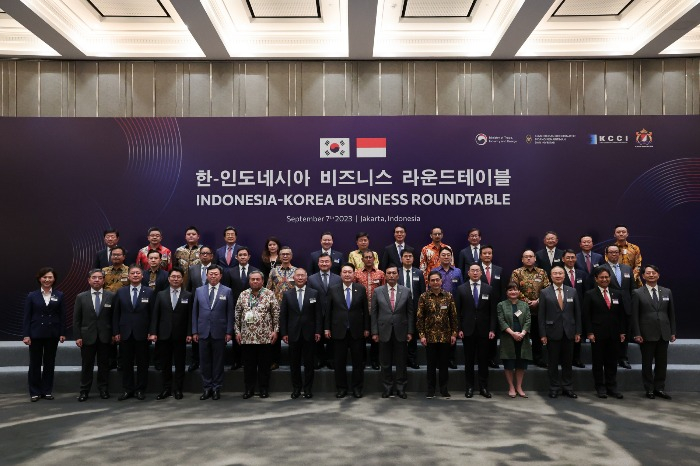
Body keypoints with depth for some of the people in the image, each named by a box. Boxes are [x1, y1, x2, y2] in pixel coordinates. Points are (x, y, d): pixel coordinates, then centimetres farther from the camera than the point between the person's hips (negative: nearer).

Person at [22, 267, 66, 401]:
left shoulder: (59, 295, 3)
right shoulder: (32, 296, 1)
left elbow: (62, 316, 2)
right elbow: (27, 317, -1)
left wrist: (62, 333, -3)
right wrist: (26, 335, -8)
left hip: (52, 334, 1)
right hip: (36, 334, -1)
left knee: (49, 363, 9)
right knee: (35, 363, 5)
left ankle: (47, 390, 18)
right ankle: (35, 392, 14)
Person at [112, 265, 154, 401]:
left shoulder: (149, 292, 1)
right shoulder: (121, 292, 6)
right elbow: (116, 314, 6)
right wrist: (116, 332, 0)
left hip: (142, 333, -2)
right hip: (125, 333, 2)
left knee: (142, 363, 5)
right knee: (127, 363, 8)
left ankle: (140, 390, 15)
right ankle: (128, 389, 18)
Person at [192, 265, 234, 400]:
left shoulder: (227, 291, 2)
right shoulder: (199, 291, 8)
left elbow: (230, 313, 0)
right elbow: (195, 312, 8)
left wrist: (229, 332, -5)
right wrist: (194, 331, 2)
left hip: (219, 332, -2)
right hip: (203, 332, 2)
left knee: (218, 361, 5)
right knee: (204, 361, 6)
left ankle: (216, 388, 15)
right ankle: (207, 388, 16)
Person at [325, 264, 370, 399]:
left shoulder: (361, 289, 2)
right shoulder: (333, 290, 1)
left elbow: (365, 310, 3)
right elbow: (328, 310, 4)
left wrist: (366, 328, 1)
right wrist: (327, 328, 0)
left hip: (357, 331, 0)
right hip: (339, 331, 0)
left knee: (358, 362, 7)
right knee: (339, 362, 7)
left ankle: (357, 388, 19)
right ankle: (341, 388, 19)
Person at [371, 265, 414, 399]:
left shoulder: (406, 291, 2)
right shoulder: (378, 291, 2)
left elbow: (410, 313, 4)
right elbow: (374, 313, 2)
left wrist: (410, 331, 0)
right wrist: (374, 332, -3)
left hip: (400, 332, 0)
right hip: (384, 332, 0)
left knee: (401, 362, 6)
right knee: (385, 362, 7)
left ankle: (400, 388, 17)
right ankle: (387, 388, 19)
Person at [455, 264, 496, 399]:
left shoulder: (489, 289, 5)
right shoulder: (461, 289, 2)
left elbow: (492, 311, 3)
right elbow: (457, 311, 1)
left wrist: (492, 329, -3)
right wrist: (459, 329, -5)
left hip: (484, 330, 1)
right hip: (468, 330, -1)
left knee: (483, 360, 6)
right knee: (469, 360, 6)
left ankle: (483, 387, 15)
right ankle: (469, 387, 15)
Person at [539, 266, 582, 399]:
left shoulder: (572, 291, 6)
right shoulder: (545, 293, -1)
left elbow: (577, 313, 7)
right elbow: (542, 315, -3)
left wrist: (578, 332, 3)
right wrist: (542, 334, -7)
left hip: (569, 332, 2)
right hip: (552, 332, -2)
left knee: (567, 362, 9)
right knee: (553, 363, 5)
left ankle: (568, 388, 20)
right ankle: (554, 388, 15)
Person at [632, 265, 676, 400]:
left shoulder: (667, 292, 9)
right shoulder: (637, 293, -2)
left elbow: (671, 313, 11)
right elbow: (634, 315, -4)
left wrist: (673, 332, 7)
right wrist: (637, 334, -10)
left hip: (664, 333, 3)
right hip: (647, 334, -3)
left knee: (662, 363, 9)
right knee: (647, 363, 5)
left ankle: (659, 388, 20)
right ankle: (649, 389, 15)